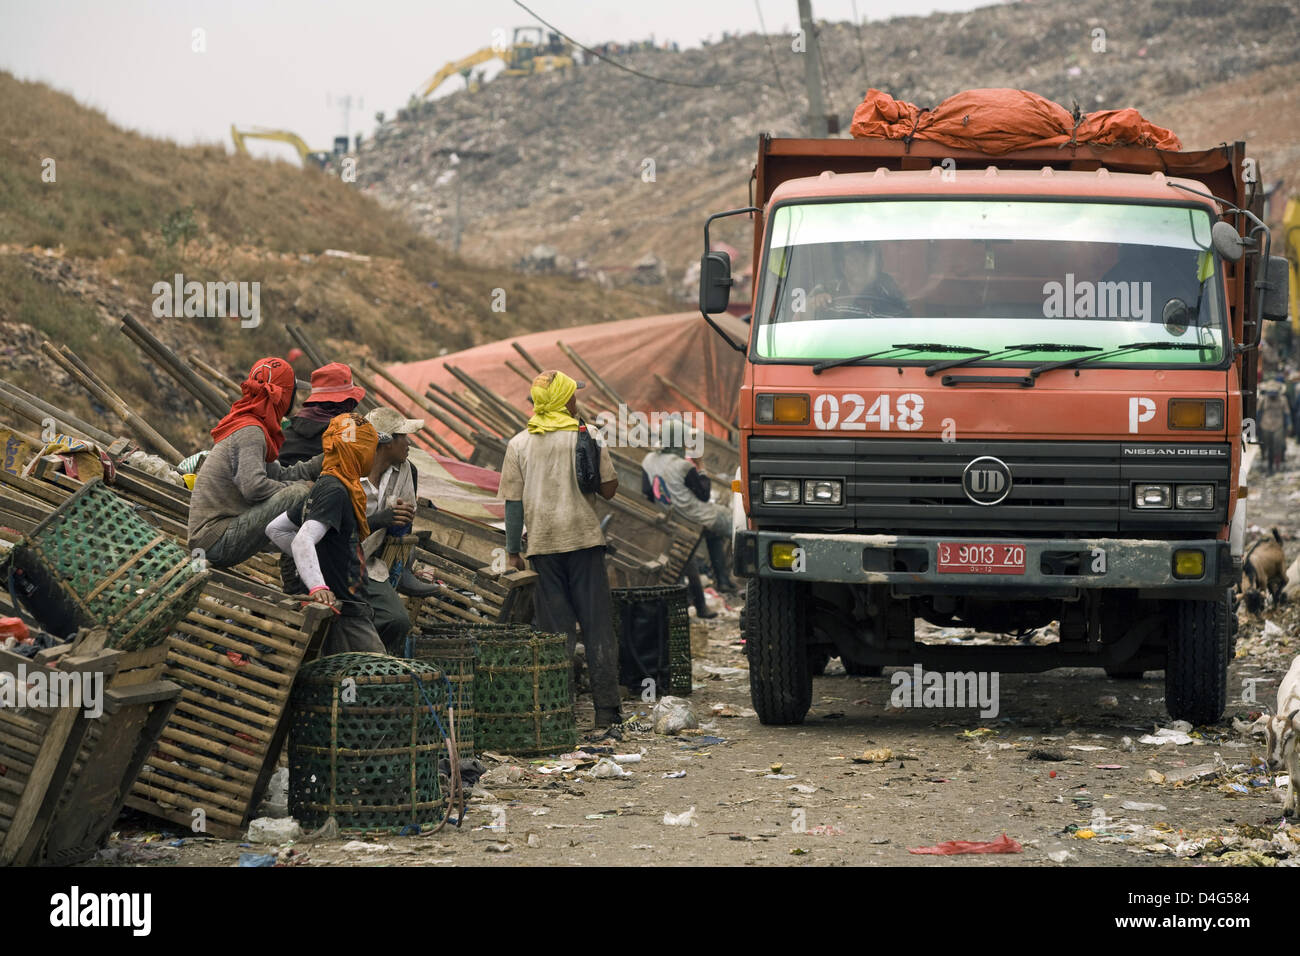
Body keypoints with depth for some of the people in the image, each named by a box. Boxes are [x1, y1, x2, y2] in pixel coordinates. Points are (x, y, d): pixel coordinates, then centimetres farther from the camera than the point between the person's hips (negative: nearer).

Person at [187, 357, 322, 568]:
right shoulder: (250, 432, -13)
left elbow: (282, 475, 17)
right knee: (302, 493, -21)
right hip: (217, 541, -10)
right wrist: (298, 487, -13)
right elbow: (254, 486, -26)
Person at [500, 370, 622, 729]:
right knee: (597, 625, 2)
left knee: (556, 630, 5)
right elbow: (609, 489, -1)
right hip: (584, 538, -2)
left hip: (543, 544, 2)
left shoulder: (519, 444, 4)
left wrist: (513, 550, 9)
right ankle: (606, 709, -2)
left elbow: (513, 501, 3)